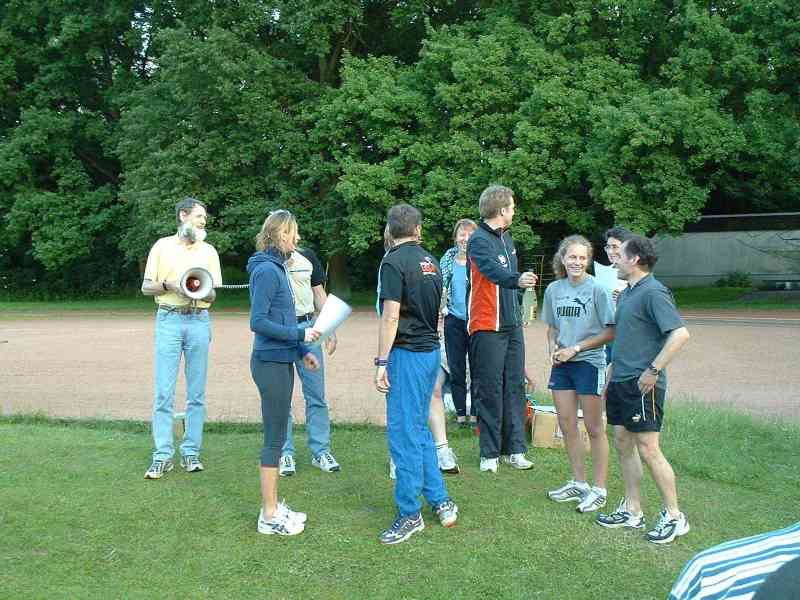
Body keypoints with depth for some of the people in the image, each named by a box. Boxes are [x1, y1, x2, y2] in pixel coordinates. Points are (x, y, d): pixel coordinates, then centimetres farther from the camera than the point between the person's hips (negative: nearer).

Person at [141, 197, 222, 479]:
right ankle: (162, 455, -2)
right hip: (169, 320, -2)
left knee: (196, 392, 3)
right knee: (164, 391, -5)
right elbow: (146, 287, 6)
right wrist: (169, 285, -12)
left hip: (199, 321, 2)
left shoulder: (209, 251, 11)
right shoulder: (162, 246, 7)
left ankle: (191, 452, 10)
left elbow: (213, 294, 8)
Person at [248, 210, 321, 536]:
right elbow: (258, 322, -20)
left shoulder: (276, 268, 13)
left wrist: (303, 351, 17)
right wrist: (301, 334, -16)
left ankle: (273, 506, 24)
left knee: (276, 436, 15)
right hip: (271, 363, -10)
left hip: (281, 362, 10)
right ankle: (269, 516, 7)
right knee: (275, 438, -2)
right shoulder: (267, 270, -15)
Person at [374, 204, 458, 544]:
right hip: (431, 350, 8)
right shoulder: (430, 262, 11)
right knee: (418, 429, 17)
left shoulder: (393, 262, -13)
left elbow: (391, 316, -18)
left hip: (407, 353, -8)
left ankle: (410, 515, 4)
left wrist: (381, 363, -16)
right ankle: (441, 501, 21)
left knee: (404, 434, -2)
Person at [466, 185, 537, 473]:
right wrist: (518, 280, -51)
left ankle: (514, 449, 17)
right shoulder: (479, 241, -14)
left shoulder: (506, 238, 14)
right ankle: (490, 453, 6)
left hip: (512, 325, 8)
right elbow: (494, 272, -32)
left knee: (515, 386, 9)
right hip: (487, 327, -8)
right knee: (490, 390, -2)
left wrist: (518, 310, 15)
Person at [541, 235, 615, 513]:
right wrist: (552, 348, -5)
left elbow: (610, 332, -11)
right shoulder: (554, 289, 5)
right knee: (567, 426, 11)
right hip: (561, 365, 6)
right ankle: (579, 483, 26)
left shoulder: (597, 289, -11)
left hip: (589, 363, -5)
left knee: (594, 428, 2)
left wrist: (575, 348, -14)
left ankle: (599, 489, 13)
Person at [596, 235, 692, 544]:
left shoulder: (653, 292, -15)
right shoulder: (626, 293, 15)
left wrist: (653, 370, -22)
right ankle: (632, 511, 22)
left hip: (642, 385, -9)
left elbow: (680, 334, -24)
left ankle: (674, 516, 8)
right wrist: (611, 377, 21)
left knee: (648, 449, -5)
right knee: (622, 444, 12)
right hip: (620, 382, 9)